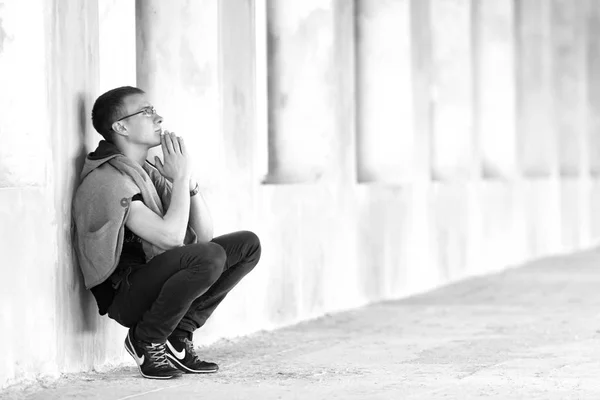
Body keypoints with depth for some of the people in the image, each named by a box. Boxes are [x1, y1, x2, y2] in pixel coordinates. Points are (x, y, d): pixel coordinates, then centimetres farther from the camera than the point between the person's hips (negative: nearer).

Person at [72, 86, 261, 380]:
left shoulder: (149, 171, 12)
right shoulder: (108, 179, -17)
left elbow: (204, 235, 9)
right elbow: (171, 236, -27)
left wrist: (188, 179, -4)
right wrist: (180, 177, -15)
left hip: (159, 283, 9)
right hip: (124, 297, -9)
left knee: (248, 244, 3)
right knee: (209, 256, -32)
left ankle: (178, 337, 2)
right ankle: (146, 341, -10)